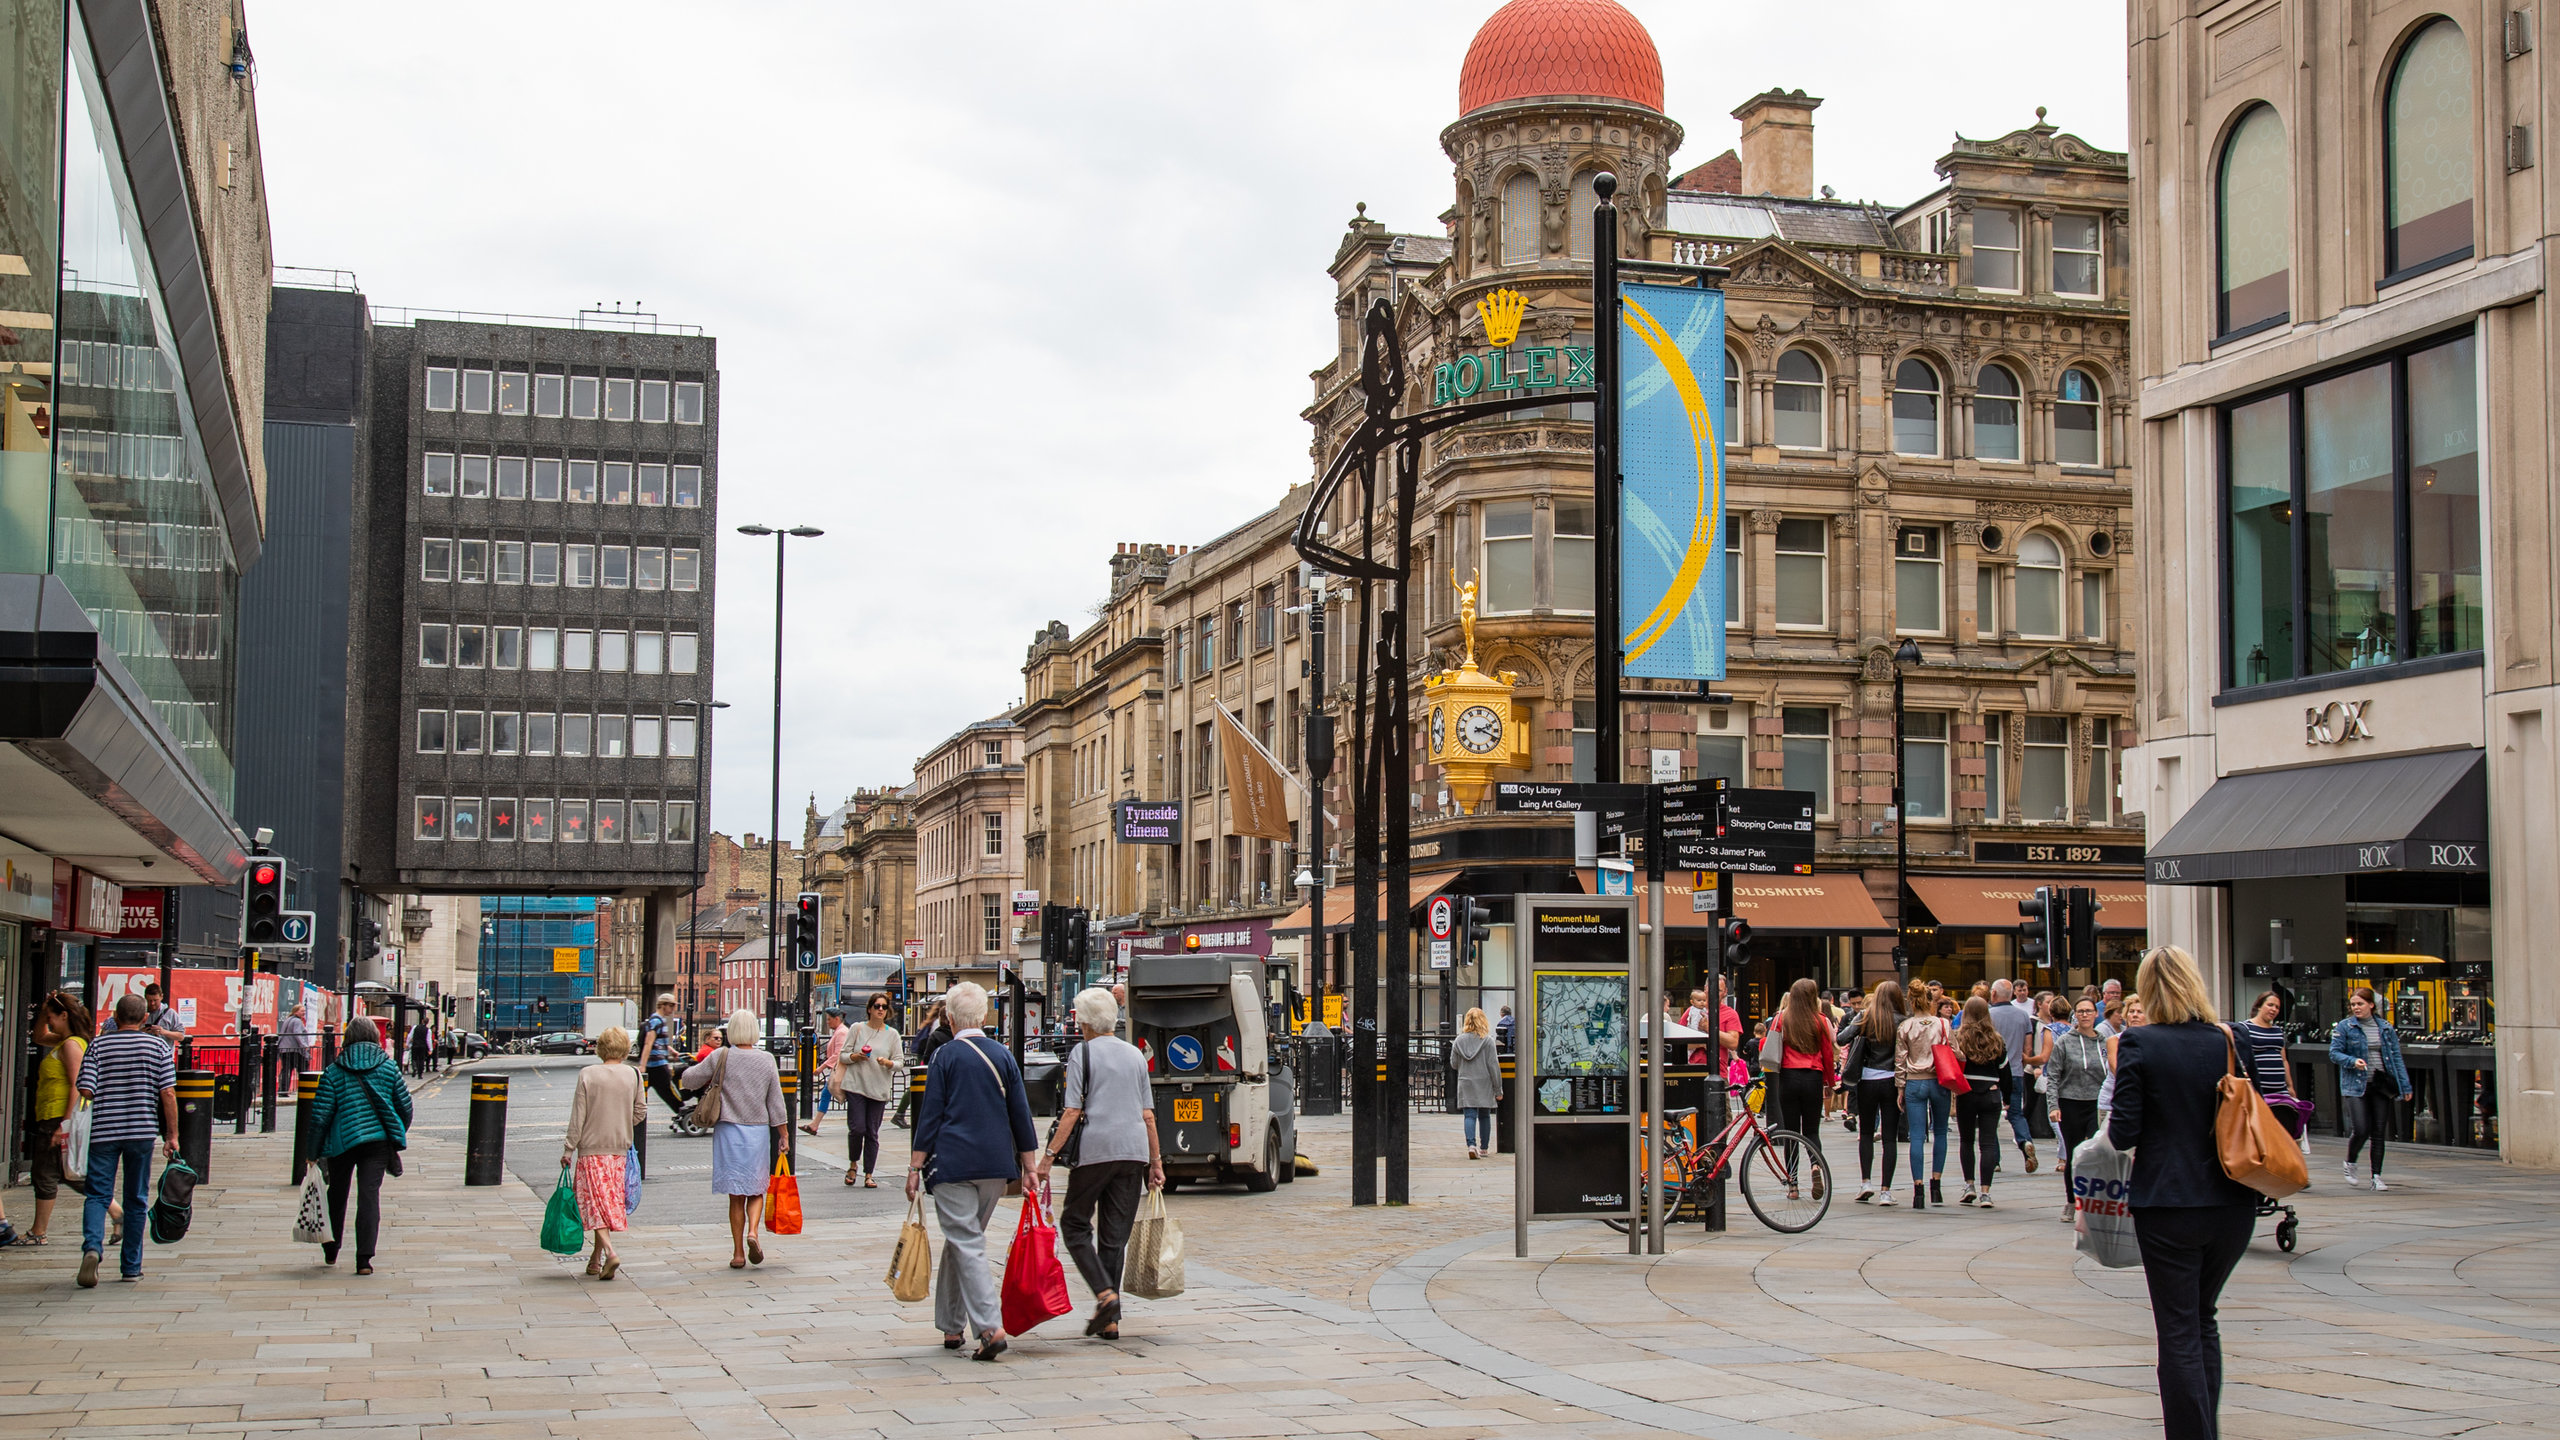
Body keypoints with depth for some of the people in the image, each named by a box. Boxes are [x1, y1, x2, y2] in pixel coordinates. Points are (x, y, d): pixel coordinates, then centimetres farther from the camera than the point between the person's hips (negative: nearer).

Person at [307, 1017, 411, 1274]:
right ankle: (364, 1258, -11)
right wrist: (398, 1136, 22)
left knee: (337, 1195, 18)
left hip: (343, 1141, 0)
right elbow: (404, 1106, 5)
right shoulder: (389, 1066, 3)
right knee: (369, 1195, -3)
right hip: (379, 1140, 0)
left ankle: (331, 1251, 33)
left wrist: (315, 1151, 4)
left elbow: (320, 1114, -4)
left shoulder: (334, 1071, 0)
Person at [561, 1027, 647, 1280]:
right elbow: (640, 1113, 3)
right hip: (620, 1148, 3)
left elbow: (578, 1116, -8)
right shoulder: (633, 1076, -2)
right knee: (610, 1201, 12)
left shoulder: (587, 1075, -8)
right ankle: (596, 1260, 18)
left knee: (595, 1202, -1)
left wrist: (568, 1149, -1)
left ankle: (609, 1251, -19)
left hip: (591, 1148, -3)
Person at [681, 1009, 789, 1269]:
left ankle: (738, 1253, 8)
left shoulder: (721, 1057, -6)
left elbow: (689, 1079, 1)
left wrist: (711, 1078, 21)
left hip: (729, 1130, 0)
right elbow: (776, 1102, 1)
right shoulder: (766, 1060, -1)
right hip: (758, 1131, 0)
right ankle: (752, 1231, -13)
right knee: (756, 1190, 13)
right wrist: (784, 1134, 9)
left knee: (736, 1195, 7)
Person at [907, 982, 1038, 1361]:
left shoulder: (946, 1055, -4)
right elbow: (1021, 1114, 8)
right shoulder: (1003, 1055, 7)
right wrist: (1029, 1167, 14)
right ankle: (951, 1326, 24)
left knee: (966, 1244, -6)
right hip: (996, 1165, 5)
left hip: (953, 1164, -5)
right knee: (962, 1241, 18)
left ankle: (991, 1327, -19)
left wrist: (916, 1166, -1)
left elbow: (931, 1114, -5)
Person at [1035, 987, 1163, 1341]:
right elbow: (1147, 1114, 12)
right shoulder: (1135, 1055, 15)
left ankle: (1105, 1293, -10)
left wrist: (1049, 1155, -7)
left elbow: (1072, 1112, -8)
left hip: (1095, 1149, -5)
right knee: (1116, 1233, 8)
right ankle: (1110, 1320, 7)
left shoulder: (1082, 1053, 0)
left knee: (1074, 1223, 9)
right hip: (1134, 1150, 5)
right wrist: (1156, 1160, 16)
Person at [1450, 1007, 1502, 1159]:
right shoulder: (1487, 1040, -7)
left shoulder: (1459, 1041, 0)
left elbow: (1453, 1064, 6)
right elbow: (1493, 1065, -7)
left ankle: (1471, 1145, -22)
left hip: (1465, 1084, 1)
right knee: (1484, 1116, 12)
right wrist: (1498, 1089, -2)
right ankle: (1484, 1148, 21)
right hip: (1484, 1084, -1)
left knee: (1469, 1115, -2)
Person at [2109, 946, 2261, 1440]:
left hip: (2167, 1206, -4)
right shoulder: (2231, 1042, 1)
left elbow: (2123, 1134, -12)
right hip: (2232, 1204, 4)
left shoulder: (2138, 1044, -10)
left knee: (2179, 1331, 3)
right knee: (2203, 1318, 21)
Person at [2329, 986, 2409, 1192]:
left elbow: (2396, 1057, 11)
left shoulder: (2386, 1028, 9)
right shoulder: (2344, 1027, 0)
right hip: (2356, 1086, -3)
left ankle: (2376, 1176, 9)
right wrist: (2353, 1061, -21)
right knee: (2361, 1130, -11)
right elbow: (2334, 1053, -2)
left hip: (2381, 1086, 3)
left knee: (2379, 1132, 2)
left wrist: (2405, 1085, 6)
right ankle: (2350, 1163, 17)